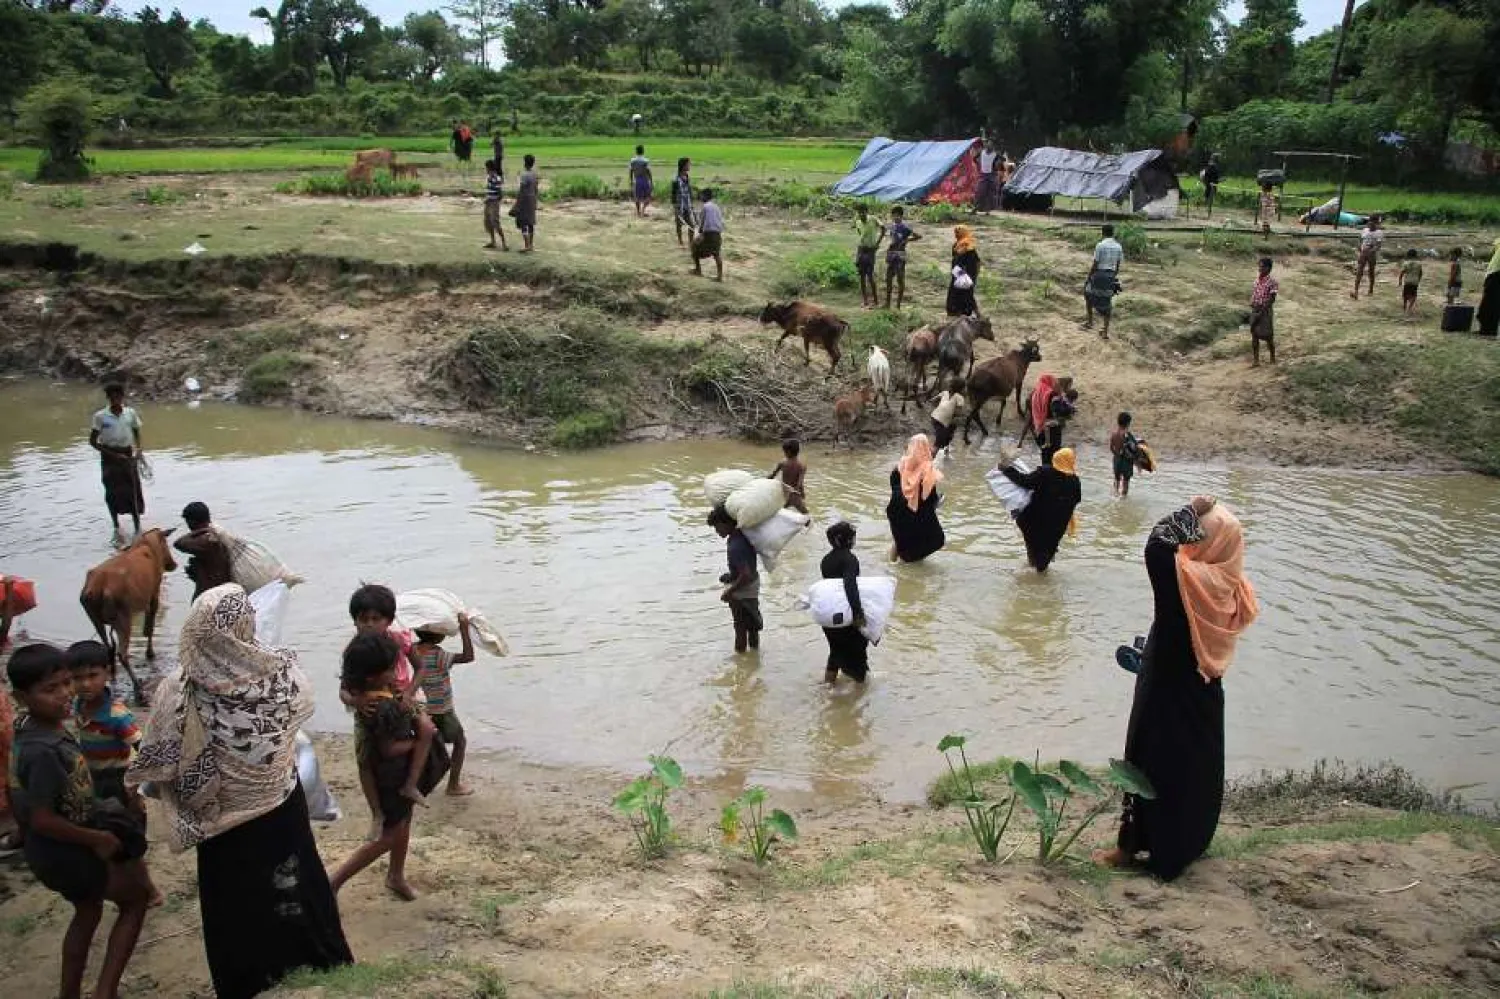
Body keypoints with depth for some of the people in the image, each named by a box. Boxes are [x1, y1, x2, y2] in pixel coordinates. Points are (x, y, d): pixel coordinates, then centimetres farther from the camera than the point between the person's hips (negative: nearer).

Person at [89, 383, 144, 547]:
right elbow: (93, 441, -5)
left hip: (127, 456, 1)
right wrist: (113, 455, -13)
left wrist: (138, 450, -8)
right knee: (112, 494, 5)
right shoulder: (100, 416, -8)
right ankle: (117, 530, 20)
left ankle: (137, 529, 8)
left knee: (133, 492, -1)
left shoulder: (131, 414, -2)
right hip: (110, 458, -1)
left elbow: (137, 434, 11)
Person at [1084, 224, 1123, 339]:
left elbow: (1094, 264, -13)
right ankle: (1106, 332, 10)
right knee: (1106, 304, 11)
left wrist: (1088, 278, -3)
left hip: (1099, 275, -5)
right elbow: (1118, 266, 8)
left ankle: (1090, 321, 27)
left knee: (1089, 295, 23)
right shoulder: (1118, 247, 3)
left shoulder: (1100, 245, -14)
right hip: (1110, 276, 5)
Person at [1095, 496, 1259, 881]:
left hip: (1167, 693, -7)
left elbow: (1158, 545, -38)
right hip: (1204, 694, 7)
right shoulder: (1233, 588, -2)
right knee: (1197, 767, 19)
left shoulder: (1191, 579, -27)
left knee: (1151, 763, 5)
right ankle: (1191, 840, 34)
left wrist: (1191, 511, -23)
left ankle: (1133, 845, 16)